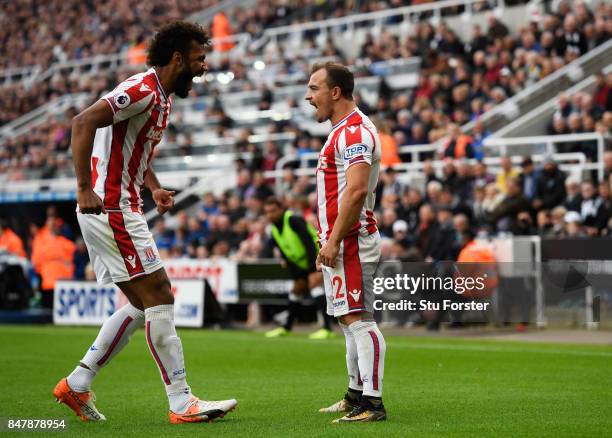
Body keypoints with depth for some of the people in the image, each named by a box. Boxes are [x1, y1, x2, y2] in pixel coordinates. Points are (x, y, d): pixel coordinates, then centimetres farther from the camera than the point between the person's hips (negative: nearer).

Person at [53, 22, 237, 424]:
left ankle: (77, 384, 18)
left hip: (119, 210, 10)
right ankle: (182, 404, -3)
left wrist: (155, 188, 15)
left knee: (143, 304, 14)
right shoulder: (143, 90, -16)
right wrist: (84, 189, -28)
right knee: (159, 299, -7)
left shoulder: (161, 98, 16)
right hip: (111, 209, -10)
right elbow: (83, 122, -26)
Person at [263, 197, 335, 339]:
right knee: (297, 290, 14)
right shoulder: (274, 232, 3)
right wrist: (296, 277, 1)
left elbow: (309, 243, -27)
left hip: (319, 257, -9)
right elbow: (287, 257, 8)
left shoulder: (294, 220, -22)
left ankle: (327, 329, -37)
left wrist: (313, 267, -30)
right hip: (303, 262, 9)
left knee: (314, 283, -27)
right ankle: (286, 328, 32)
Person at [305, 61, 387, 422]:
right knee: (352, 319, 16)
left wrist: (334, 241, -24)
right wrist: (329, 242, 23)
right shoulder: (344, 131, 19)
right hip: (343, 243, 11)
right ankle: (357, 395, 24)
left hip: (350, 242, -11)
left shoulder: (354, 131, -15)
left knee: (358, 318, -14)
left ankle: (373, 402, -16)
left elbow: (357, 191, -24)